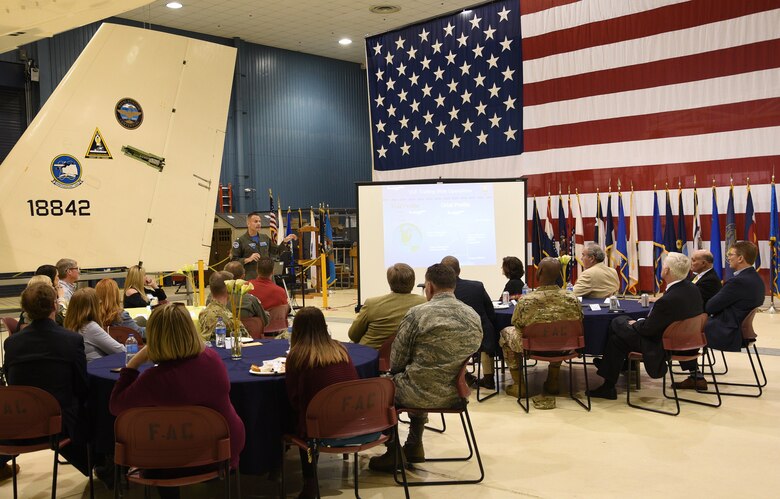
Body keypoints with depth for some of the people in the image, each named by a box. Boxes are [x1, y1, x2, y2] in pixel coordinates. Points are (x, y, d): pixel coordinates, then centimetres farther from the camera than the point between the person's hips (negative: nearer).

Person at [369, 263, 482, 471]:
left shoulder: (418, 313, -17)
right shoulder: (474, 316, -1)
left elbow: (396, 362, -8)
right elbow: (471, 352, 11)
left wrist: (397, 373, 14)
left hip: (423, 394, -6)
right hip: (456, 394, 6)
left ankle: (392, 453, 25)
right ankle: (414, 446, 41)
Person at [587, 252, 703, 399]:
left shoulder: (669, 299, -31)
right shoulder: (692, 288, -4)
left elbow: (647, 329, -20)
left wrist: (634, 324, 1)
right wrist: (638, 323, 7)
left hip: (663, 346, -9)